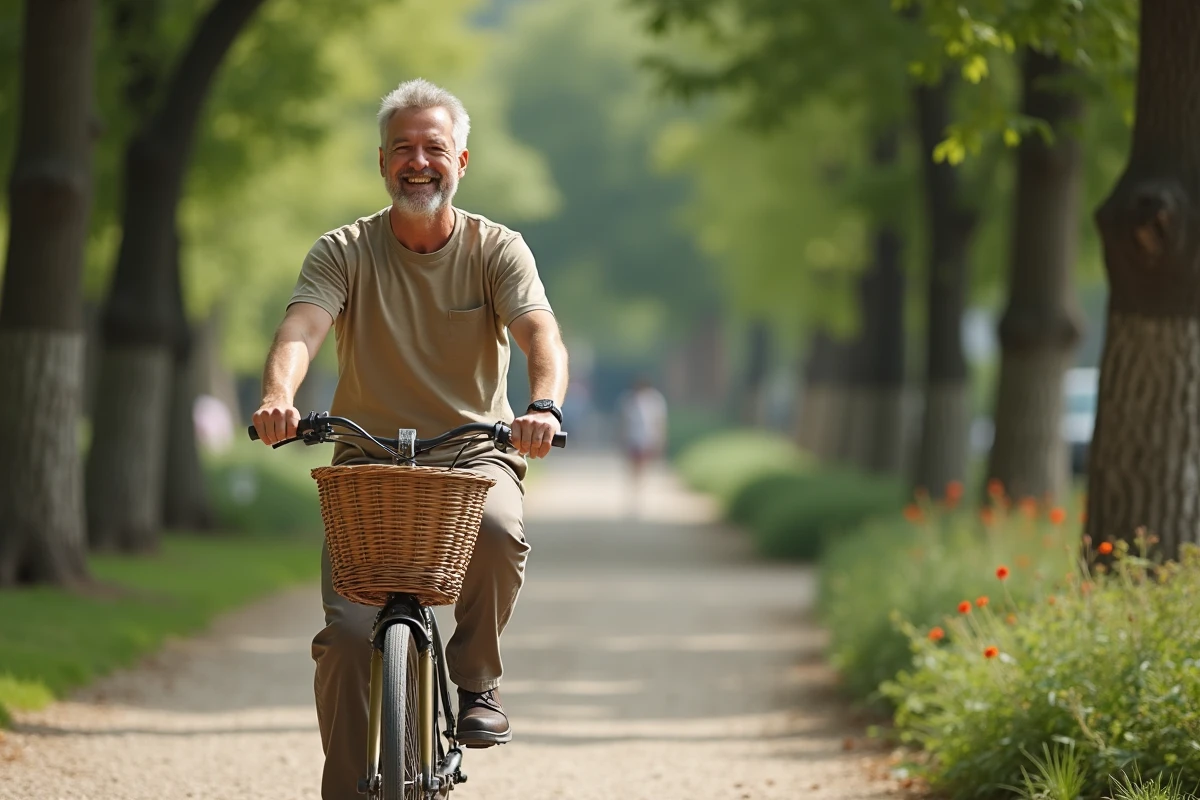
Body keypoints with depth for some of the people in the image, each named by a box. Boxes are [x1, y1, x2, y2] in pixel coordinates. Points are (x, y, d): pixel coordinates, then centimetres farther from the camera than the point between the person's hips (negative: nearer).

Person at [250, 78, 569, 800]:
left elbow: (541, 332, -17)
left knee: (499, 530, -35)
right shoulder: (345, 252, 0)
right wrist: (279, 395, -41)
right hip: (369, 456, 0)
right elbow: (303, 328, -18)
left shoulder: (496, 249, 0)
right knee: (348, 634, -18)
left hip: (473, 453, 0)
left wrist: (544, 404, -40)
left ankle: (477, 682, -9)